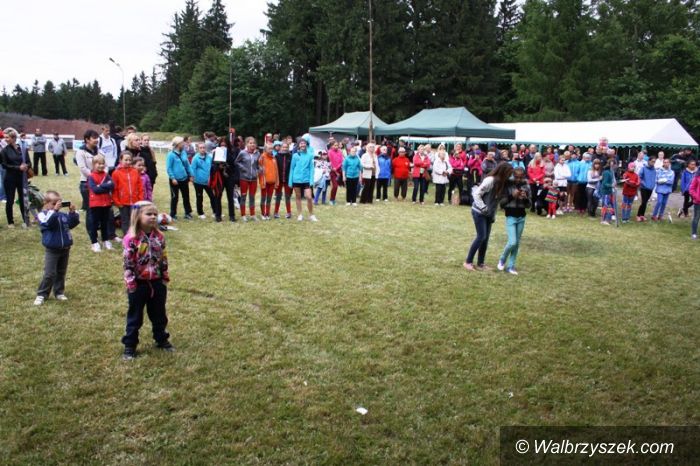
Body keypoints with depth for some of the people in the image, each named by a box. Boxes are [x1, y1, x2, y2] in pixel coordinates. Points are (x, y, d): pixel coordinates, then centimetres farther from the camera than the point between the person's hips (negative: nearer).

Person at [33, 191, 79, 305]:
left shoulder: (63, 215, 2)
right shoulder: (43, 214, -9)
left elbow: (73, 223, -2)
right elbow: (48, 222, -30)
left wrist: (72, 212, -16)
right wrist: (54, 210, -36)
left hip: (65, 249, 5)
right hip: (52, 250, -5)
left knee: (61, 272, 14)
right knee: (49, 274, -6)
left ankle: (59, 292, 25)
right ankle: (41, 295, 6)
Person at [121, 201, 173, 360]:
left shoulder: (159, 237, -1)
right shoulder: (131, 239, -16)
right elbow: (128, 263, -14)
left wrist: (165, 279, 7)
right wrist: (130, 284, -14)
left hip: (156, 282, 4)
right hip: (139, 284, -4)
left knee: (159, 314, 18)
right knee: (135, 316, 9)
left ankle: (161, 339, 34)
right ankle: (129, 345, 21)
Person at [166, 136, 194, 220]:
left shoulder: (183, 153, 3)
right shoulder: (171, 154, -14)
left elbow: (187, 165, 10)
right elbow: (168, 168, -14)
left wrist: (191, 175, 8)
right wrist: (173, 178, -17)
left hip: (184, 179, 5)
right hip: (175, 180, -5)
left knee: (186, 196, 13)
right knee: (175, 197, 5)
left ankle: (188, 213, 26)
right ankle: (173, 215, 17)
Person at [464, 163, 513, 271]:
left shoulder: (501, 182, 3)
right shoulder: (490, 180, -21)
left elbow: (498, 199, 9)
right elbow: (477, 194, -20)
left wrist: (493, 214, 3)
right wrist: (483, 207, -22)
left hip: (488, 213, 8)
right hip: (479, 212, -8)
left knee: (486, 238, 8)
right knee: (481, 236, -8)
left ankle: (480, 263, 16)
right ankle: (468, 262, 1)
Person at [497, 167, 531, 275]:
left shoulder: (526, 186, 1)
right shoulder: (508, 185, -9)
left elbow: (528, 205, 6)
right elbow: (501, 203, -9)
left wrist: (525, 198, -14)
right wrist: (511, 196, -21)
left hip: (521, 218, 4)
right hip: (511, 217, -4)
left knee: (517, 243, 6)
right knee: (512, 242, -12)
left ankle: (511, 266, 16)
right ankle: (502, 260, 15)